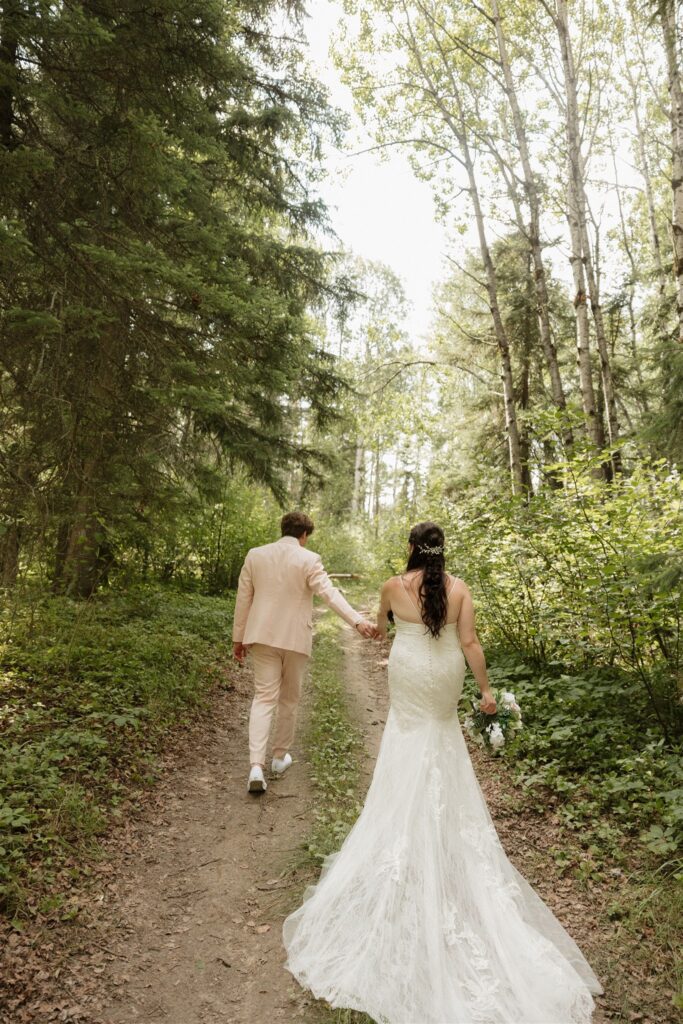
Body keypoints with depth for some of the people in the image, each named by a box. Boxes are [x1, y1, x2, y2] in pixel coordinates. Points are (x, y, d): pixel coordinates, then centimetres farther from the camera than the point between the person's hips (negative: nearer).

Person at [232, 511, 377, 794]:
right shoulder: (309, 559, -9)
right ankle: (280, 757, 29)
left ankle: (257, 766, -10)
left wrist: (238, 638, 13)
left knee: (264, 697, 4)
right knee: (289, 700, 15)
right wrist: (358, 621, -28)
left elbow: (243, 599, 5)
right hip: (295, 639, -2)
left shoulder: (255, 555, 2)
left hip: (262, 636, 2)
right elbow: (329, 593, -22)